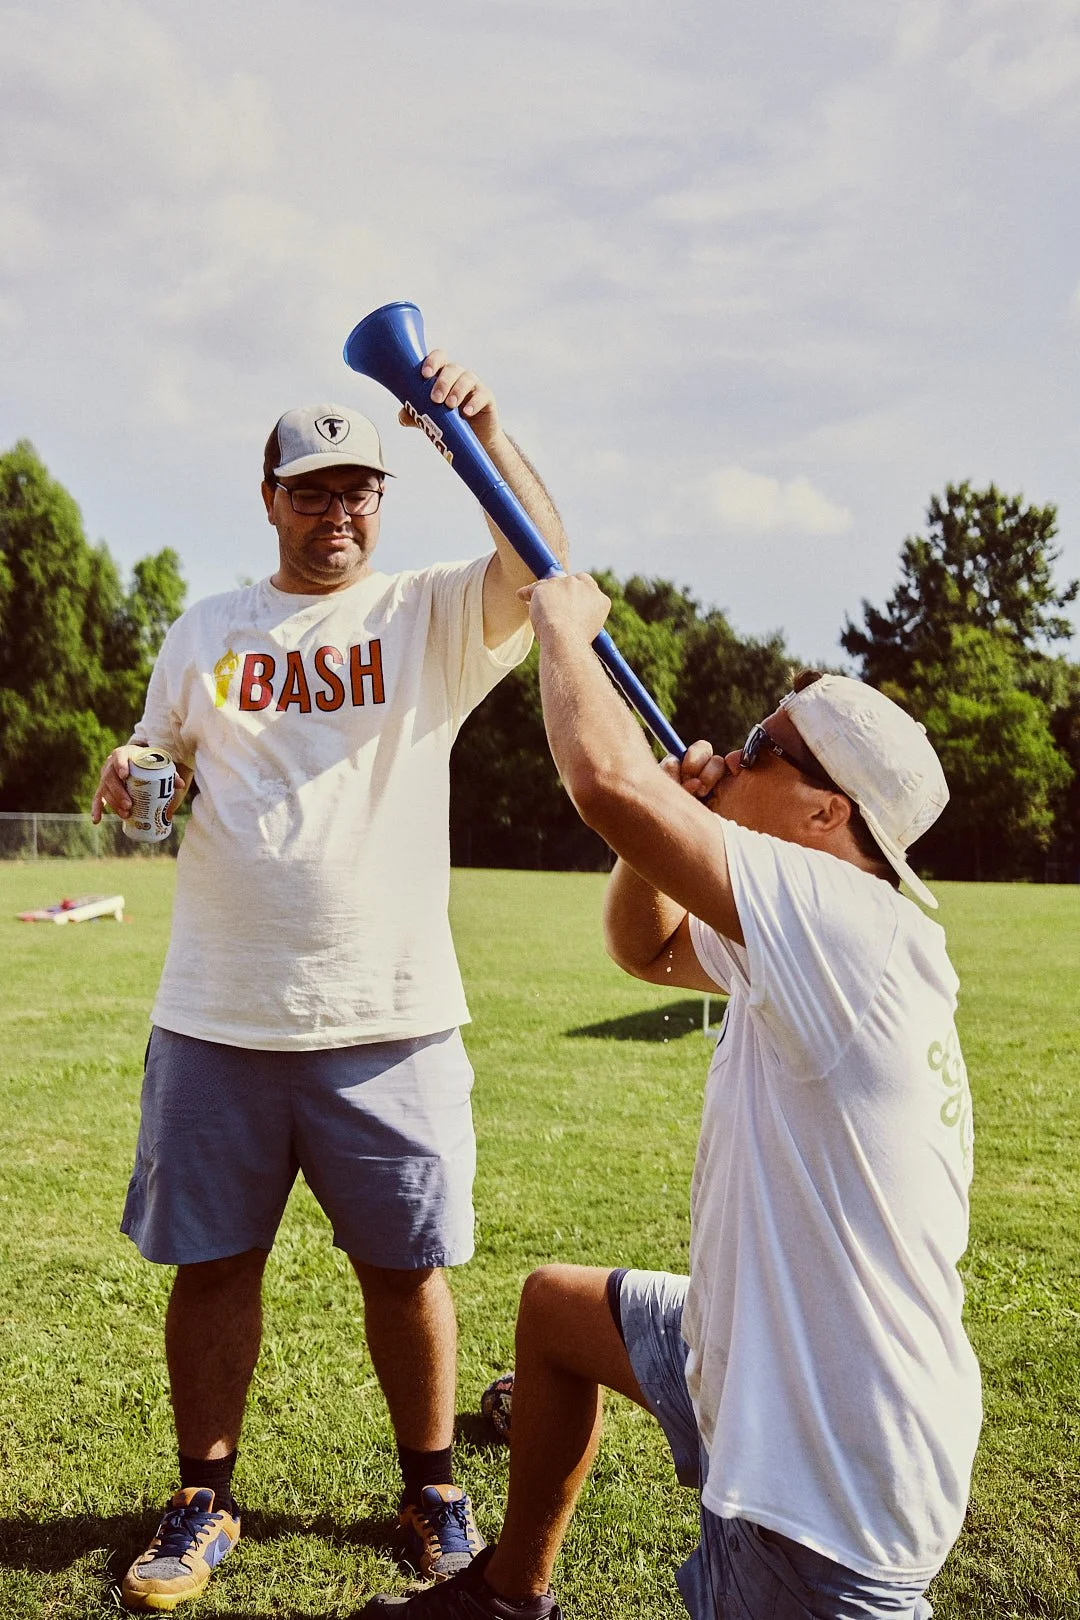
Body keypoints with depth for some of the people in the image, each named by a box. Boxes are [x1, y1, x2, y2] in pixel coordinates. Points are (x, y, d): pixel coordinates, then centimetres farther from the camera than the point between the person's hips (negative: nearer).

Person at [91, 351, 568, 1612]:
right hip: (216, 1021, 2)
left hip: (389, 1020, -2)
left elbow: (540, 561, -14)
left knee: (406, 1268, 9)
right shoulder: (205, 631, 12)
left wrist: (482, 428, -28)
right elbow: (155, 773, 18)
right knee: (212, 1264, 10)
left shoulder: (431, 618, 4)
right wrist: (129, 785, -6)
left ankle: (432, 1489, 30)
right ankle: (204, 1501, 29)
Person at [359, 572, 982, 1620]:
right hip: (756, 1362, 10)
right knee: (556, 1304, 23)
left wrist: (561, 621, -16)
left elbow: (606, 780, -35)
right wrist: (674, 817, -3)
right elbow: (645, 948, 17)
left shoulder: (852, 925, -26)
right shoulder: (817, 945, 2)